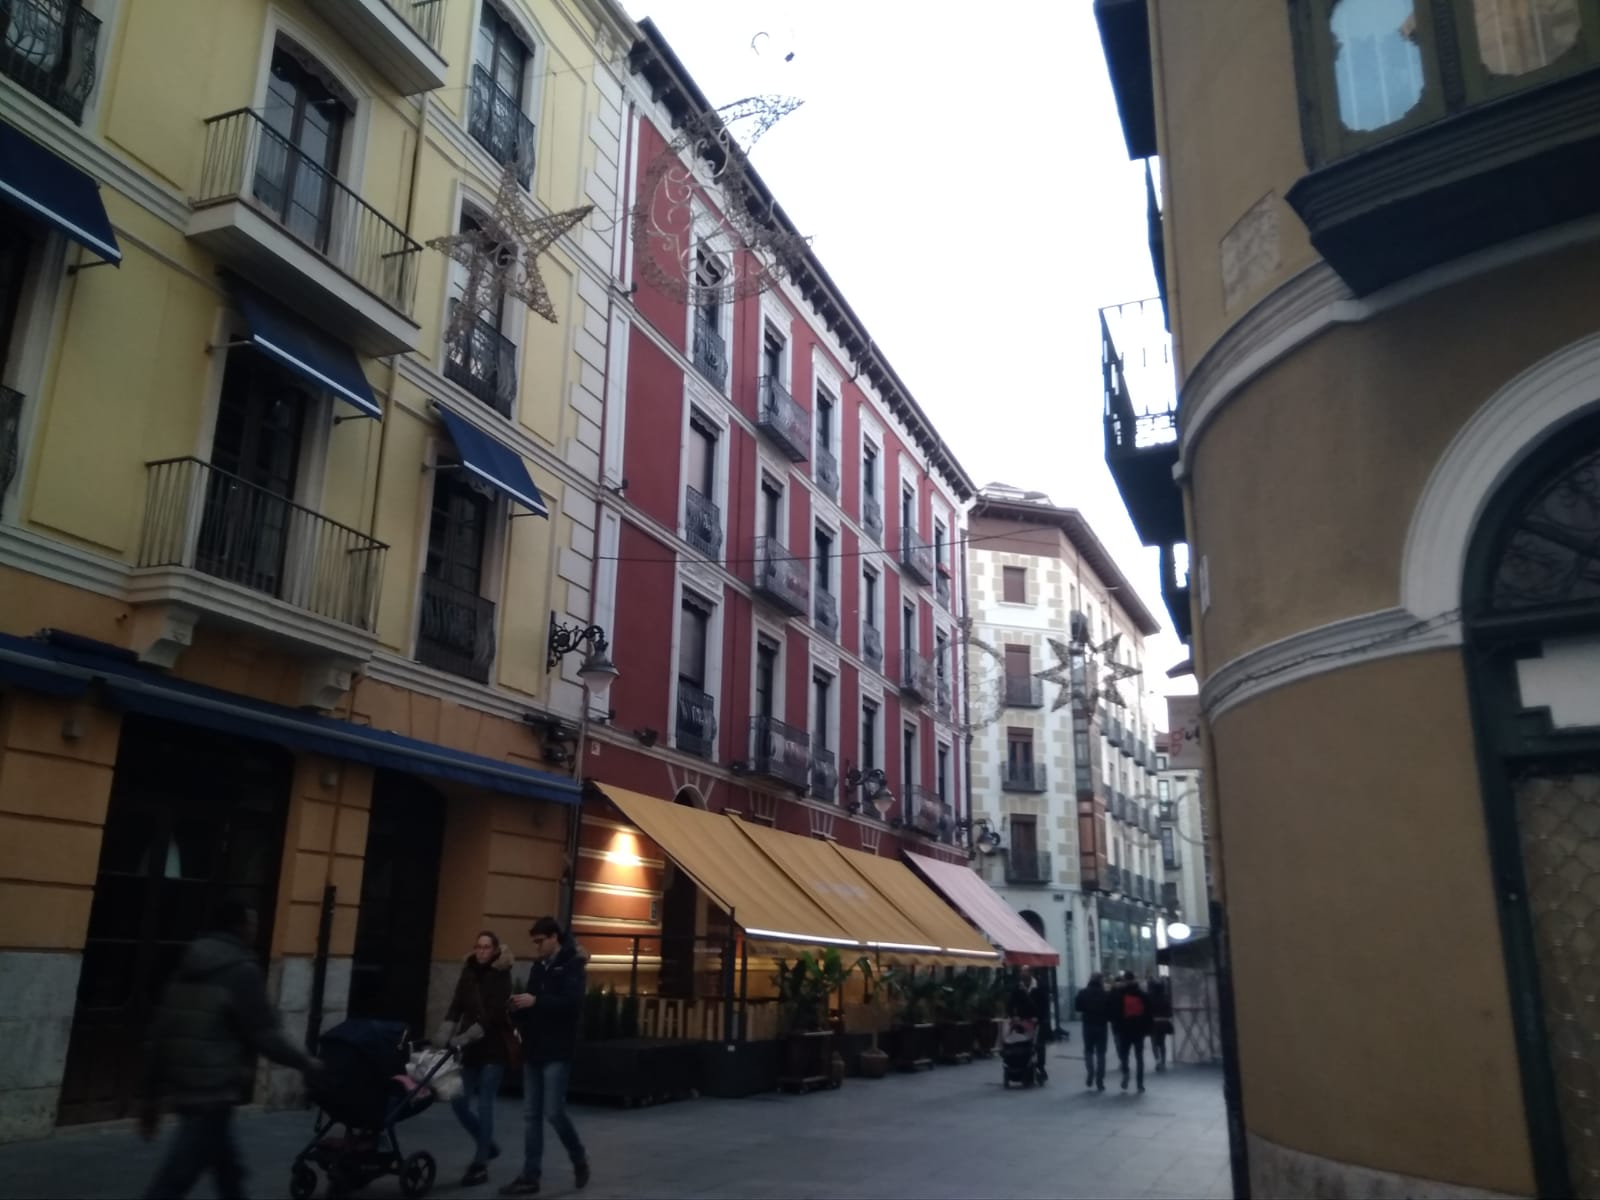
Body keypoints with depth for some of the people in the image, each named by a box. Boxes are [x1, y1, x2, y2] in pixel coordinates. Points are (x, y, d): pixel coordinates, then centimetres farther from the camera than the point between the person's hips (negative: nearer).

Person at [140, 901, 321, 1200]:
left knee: (229, 1171, 22)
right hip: (213, 1093, -9)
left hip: (183, 1088, 9)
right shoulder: (242, 971, -12)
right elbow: (265, 1036, -12)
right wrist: (307, 1063, 3)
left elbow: (158, 1035, 13)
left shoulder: (187, 968, 12)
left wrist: (152, 1096, 18)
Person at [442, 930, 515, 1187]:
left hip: (493, 1048, -5)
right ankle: (488, 1145, 26)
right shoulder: (468, 973, 7)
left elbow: (495, 1013, -18)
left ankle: (480, 1164, 5)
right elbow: (456, 1007, 3)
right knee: (459, 1102, 4)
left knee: (484, 1105, -5)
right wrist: (445, 1037, -11)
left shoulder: (501, 975, -8)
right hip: (470, 1048, 5)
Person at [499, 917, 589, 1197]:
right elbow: (531, 1004, 17)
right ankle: (530, 1177, 12)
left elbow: (573, 1003, -19)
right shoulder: (537, 967, 14)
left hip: (557, 1051, -7)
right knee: (532, 1116, 7)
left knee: (554, 1112, -7)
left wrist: (536, 1001, -25)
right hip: (534, 1050, 7)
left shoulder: (571, 965, -7)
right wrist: (518, 1009, -6)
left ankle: (579, 1158, 15)